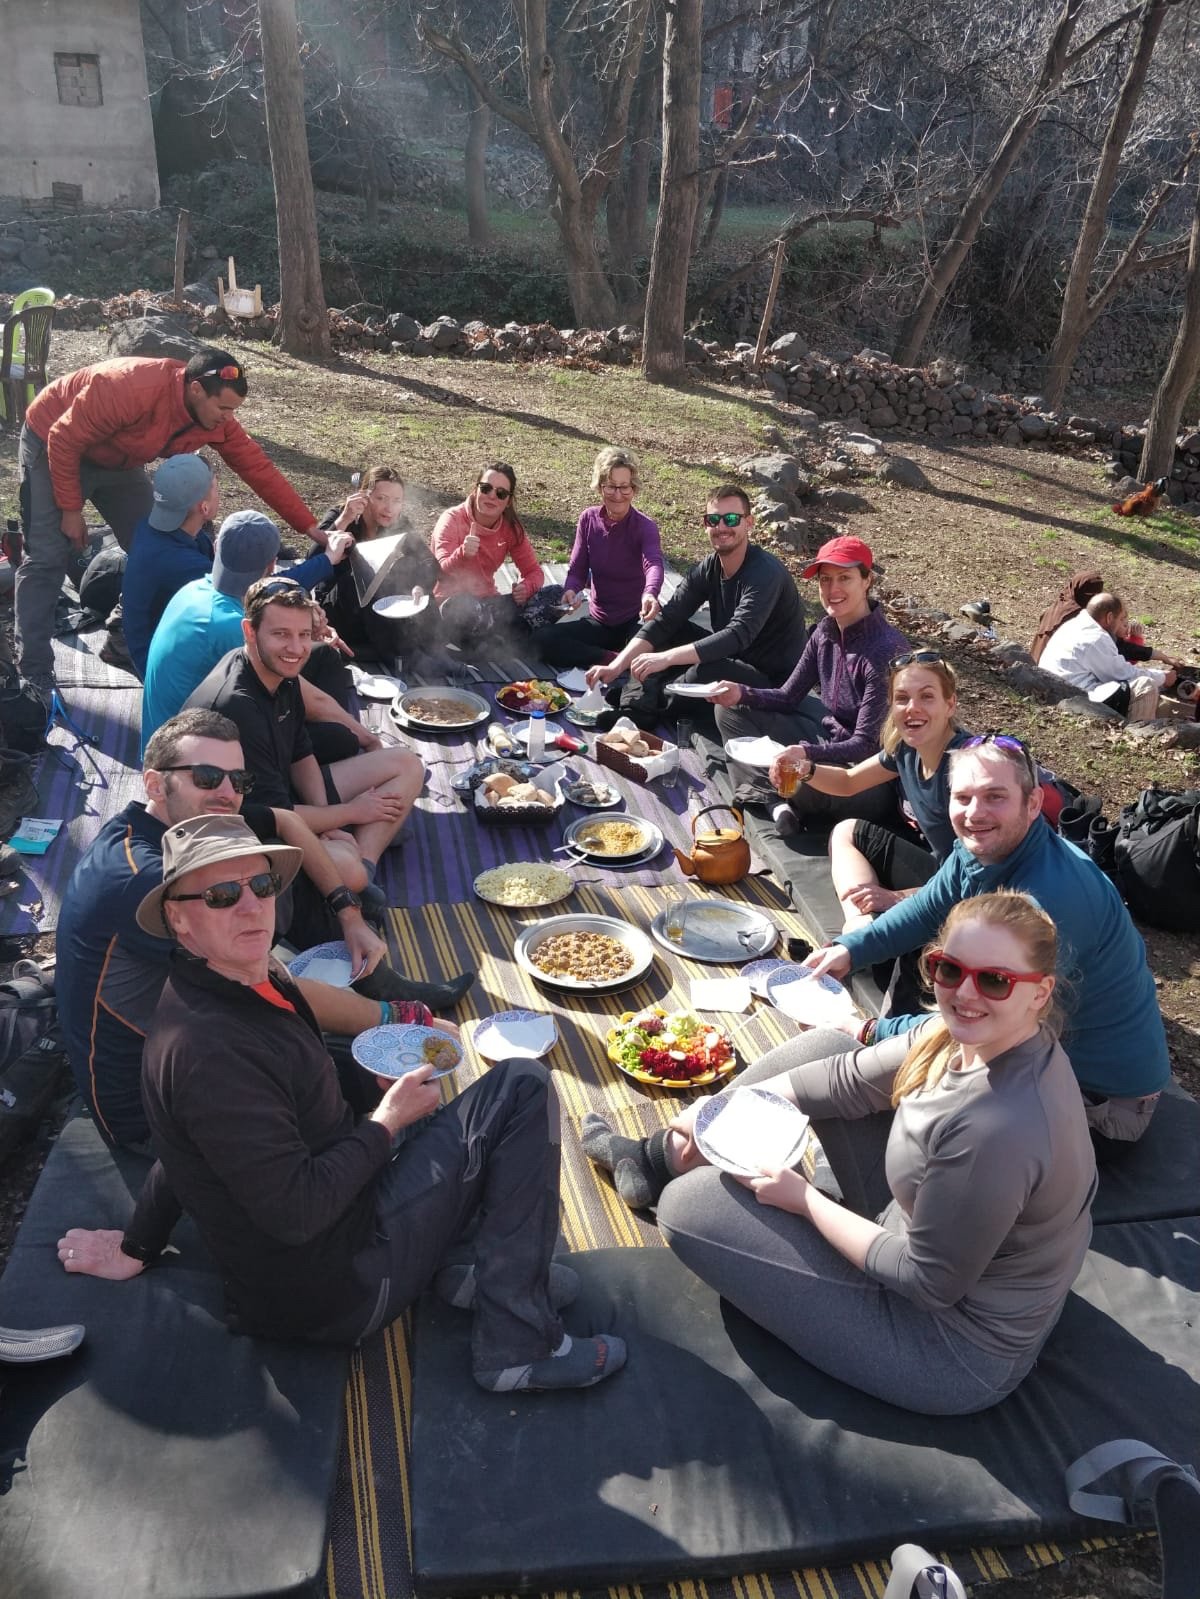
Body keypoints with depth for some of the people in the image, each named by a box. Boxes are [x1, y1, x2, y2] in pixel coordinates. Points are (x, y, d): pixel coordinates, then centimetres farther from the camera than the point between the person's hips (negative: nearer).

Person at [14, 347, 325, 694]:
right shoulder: (131, 388, -39)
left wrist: (311, 528, -17)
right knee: (49, 557, -12)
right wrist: (70, 509, -21)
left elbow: (258, 469, -13)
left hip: (116, 462, 7)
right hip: (53, 444, -7)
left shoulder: (215, 418, -18)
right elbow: (65, 440, -29)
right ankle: (33, 673, -8)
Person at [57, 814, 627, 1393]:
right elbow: (296, 1213, -26)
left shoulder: (257, 981, 3)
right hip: (338, 1290, -9)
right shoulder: (210, 1050, -27)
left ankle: (476, 1265, 11)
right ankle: (519, 1345, -7)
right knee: (522, 1088, -12)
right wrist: (388, 1122, -14)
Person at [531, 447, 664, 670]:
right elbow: (577, 569, 1)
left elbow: (654, 564, -32)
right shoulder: (589, 519, 0)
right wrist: (570, 590, -25)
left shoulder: (645, 527, -12)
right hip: (599, 623, 5)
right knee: (542, 639, -19)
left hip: (636, 623, -5)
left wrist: (650, 595, -57)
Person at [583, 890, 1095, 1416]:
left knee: (688, 1204, -8)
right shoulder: (975, 1033, -12)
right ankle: (656, 1158, 22)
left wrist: (803, 1199, -14)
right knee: (824, 1048, 5)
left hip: (958, 1353, -8)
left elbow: (928, 1282, -26)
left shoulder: (999, 1130, -37)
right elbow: (851, 1079, 0)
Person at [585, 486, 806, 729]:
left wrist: (666, 657, -43)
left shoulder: (765, 573, -23)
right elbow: (665, 620, -8)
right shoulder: (708, 569, -1)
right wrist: (618, 665, -21)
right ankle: (634, 711, -13)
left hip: (773, 681, -8)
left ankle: (649, 704, -8)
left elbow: (737, 636, -35)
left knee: (706, 672, -34)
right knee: (669, 631, -2)